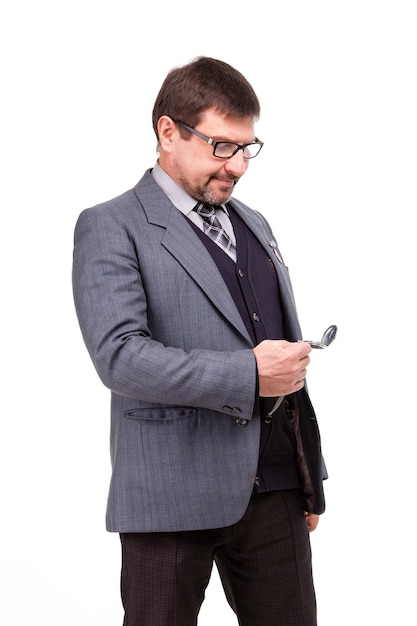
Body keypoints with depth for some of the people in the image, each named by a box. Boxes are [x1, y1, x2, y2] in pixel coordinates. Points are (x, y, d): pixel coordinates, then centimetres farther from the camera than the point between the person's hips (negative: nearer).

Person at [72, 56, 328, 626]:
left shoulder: (255, 226, 18)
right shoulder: (111, 227, -4)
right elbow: (120, 355, -17)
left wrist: (310, 478, 19)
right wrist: (246, 376, -19)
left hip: (274, 488, 6)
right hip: (174, 496, -5)